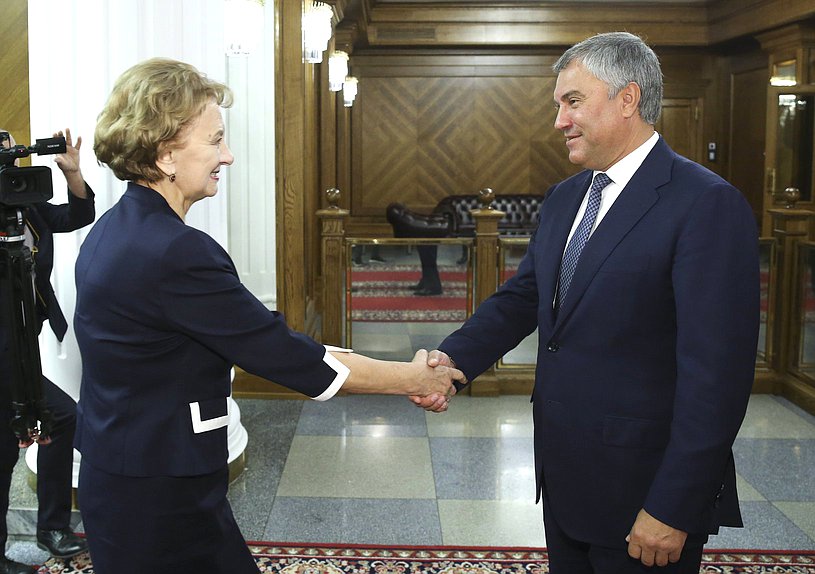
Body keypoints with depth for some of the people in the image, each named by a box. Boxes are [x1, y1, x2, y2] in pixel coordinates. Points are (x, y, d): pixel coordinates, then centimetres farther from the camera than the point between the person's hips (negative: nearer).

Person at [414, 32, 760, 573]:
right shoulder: (565, 197, 9)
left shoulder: (708, 205, -17)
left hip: (642, 486, -7)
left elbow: (716, 373, -20)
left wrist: (673, 510, -20)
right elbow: (523, 296, 13)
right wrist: (453, 358, -6)